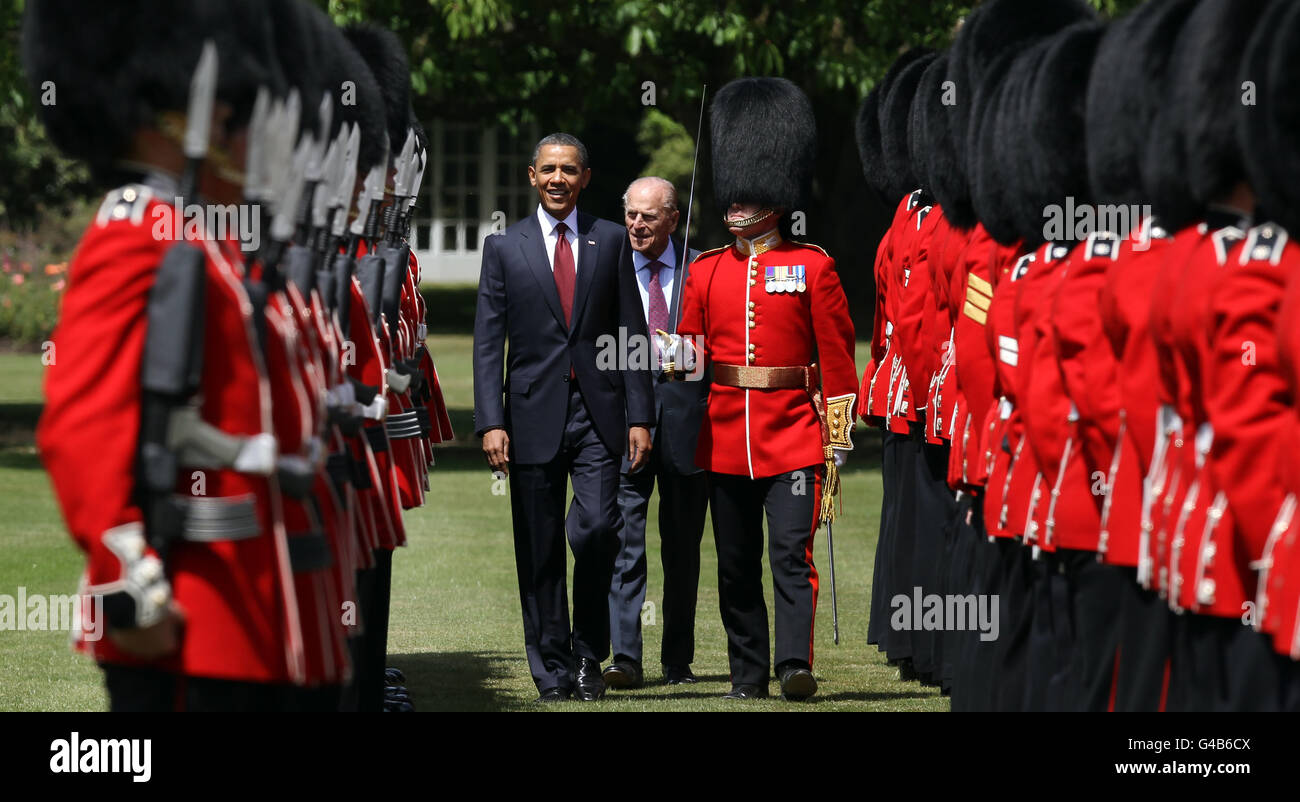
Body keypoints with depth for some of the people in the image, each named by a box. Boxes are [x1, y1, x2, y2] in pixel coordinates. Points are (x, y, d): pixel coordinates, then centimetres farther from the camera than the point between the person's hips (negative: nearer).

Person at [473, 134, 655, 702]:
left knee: (597, 529, -14)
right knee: (540, 552, 2)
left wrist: (639, 416, 0)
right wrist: (491, 422, -7)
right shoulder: (504, 248, 6)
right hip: (534, 415, 0)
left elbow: (630, 333, 7)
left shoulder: (611, 241, 8)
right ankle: (553, 673, 10)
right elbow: (488, 342, 3)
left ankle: (589, 656, 4)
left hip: (597, 413, 0)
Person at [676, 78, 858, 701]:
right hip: (726, 439, 4)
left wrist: (838, 439, -1)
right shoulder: (706, 272, 10)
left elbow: (836, 358, 2)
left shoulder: (812, 268, 1)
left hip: (793, 436, -4)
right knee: (736, 566, 7)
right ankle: (748, 674, 15)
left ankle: (795, 663, -18)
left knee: (791, 554, -14)